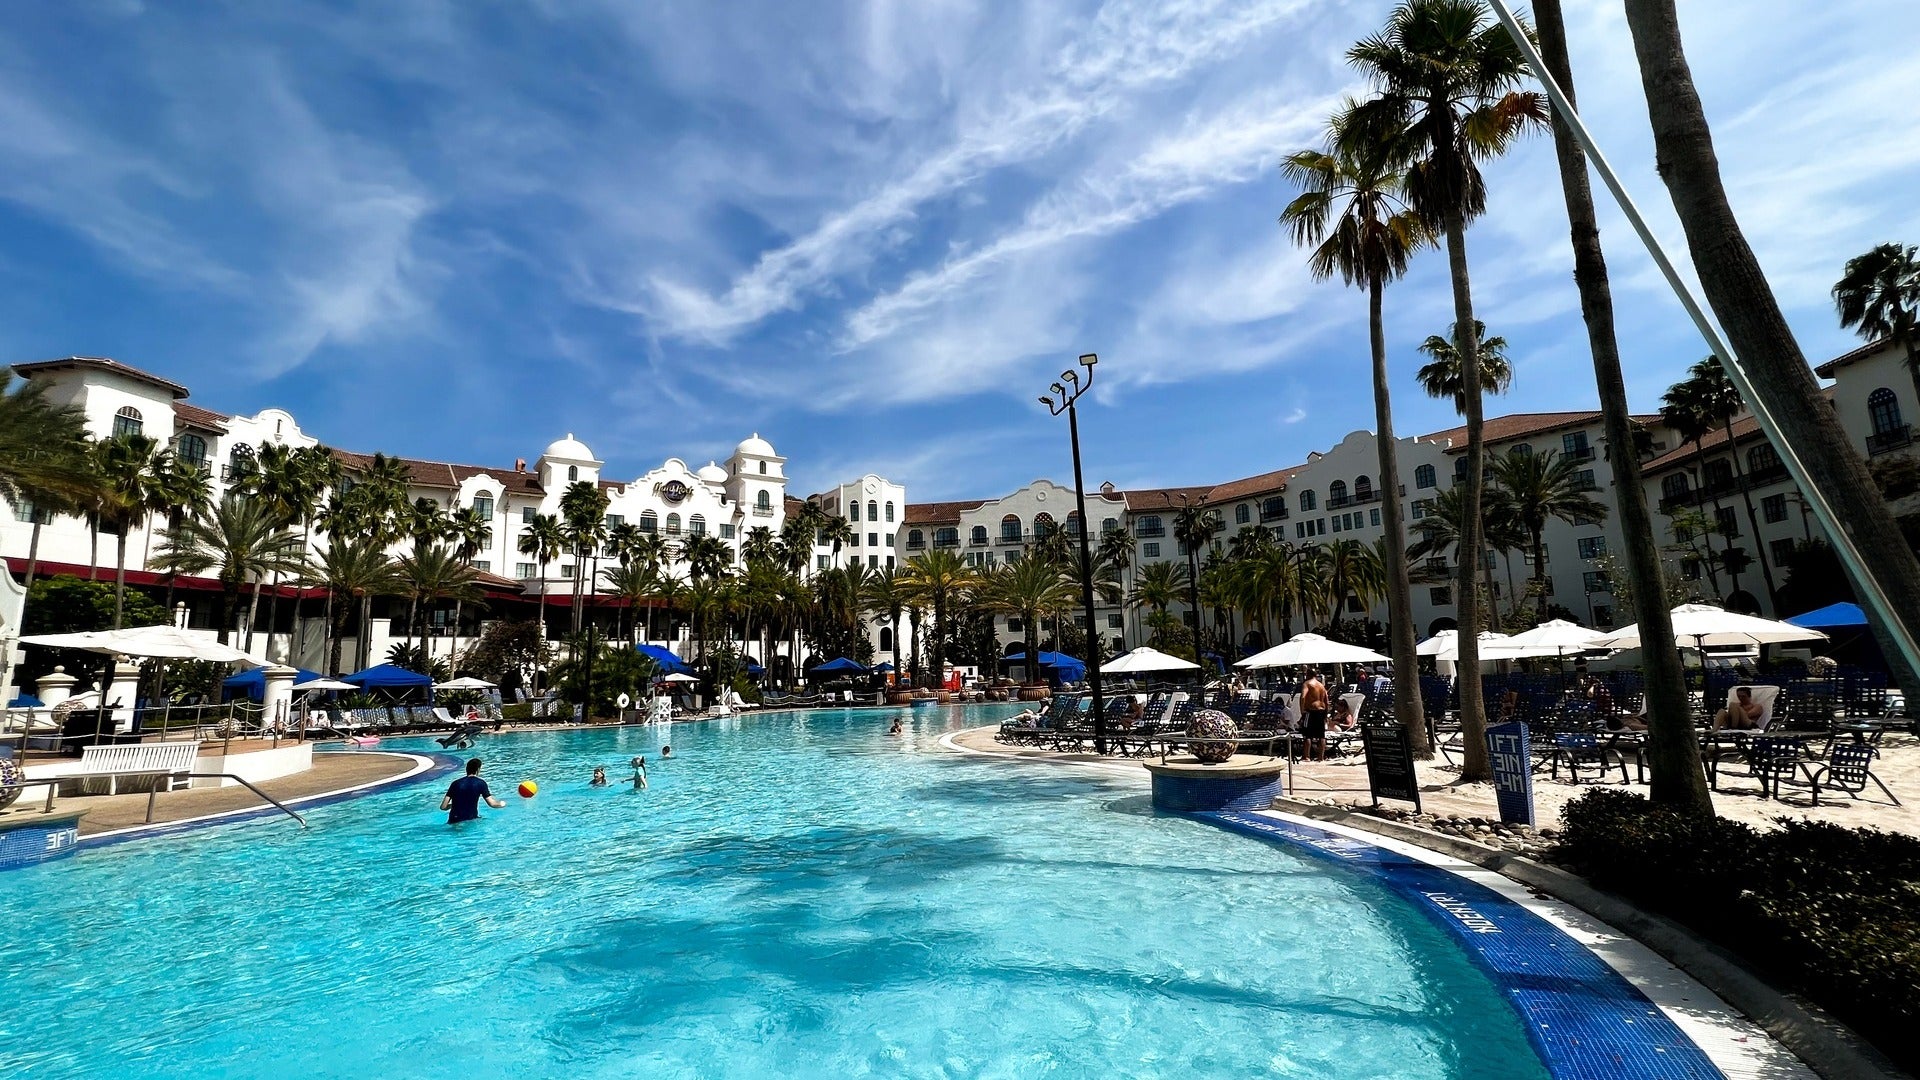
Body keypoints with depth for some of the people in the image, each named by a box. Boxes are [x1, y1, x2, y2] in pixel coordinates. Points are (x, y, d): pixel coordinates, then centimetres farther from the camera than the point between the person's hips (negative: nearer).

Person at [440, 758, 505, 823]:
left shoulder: (455, 783, 6)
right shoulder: (480, 783, -3)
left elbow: (443, 807, 4)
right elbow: (492, 803, -5)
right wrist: (501, 804, 17)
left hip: (453, 821, 2)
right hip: (470, 820, -2)